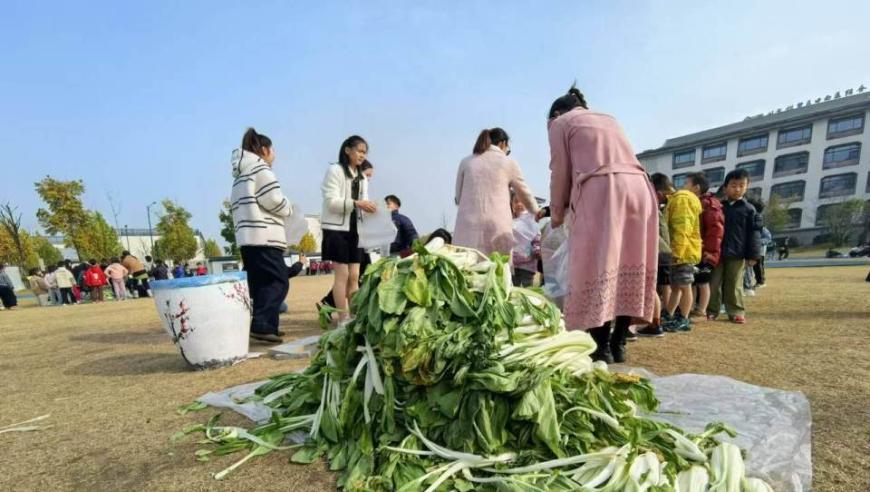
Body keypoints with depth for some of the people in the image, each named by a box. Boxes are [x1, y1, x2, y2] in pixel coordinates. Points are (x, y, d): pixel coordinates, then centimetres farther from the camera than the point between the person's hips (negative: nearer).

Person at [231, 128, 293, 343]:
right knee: (278, 281, -9)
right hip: (264, 236, -9)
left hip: (246, 236, 9)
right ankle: (261, 324, -18)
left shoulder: (240, 175, 26)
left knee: (260, 283, 10)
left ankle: (266, 325, 11)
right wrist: (288, 208, 6)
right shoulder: (261, 169, -3)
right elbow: (274, 200, -12)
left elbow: (237, 205, 21)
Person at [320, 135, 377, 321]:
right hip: (337, 228, -6)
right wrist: (356, 203, -26)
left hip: (355, 228, 7)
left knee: (354, 276, 6)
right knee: (342, 274, -5)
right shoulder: (335, 170, -4)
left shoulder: (362, 177, 18)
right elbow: (331, 201, -14)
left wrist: (368, 207, -7)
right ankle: (343, 319, 2)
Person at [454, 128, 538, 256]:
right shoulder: (509, 163, 9)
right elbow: (525, 195, 19)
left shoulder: (466, 162, 13)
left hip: (468, 226, 2)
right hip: (497, 228, -1)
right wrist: (538, 213, 36)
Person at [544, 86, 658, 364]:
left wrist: (557, 213, 21)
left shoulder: (560, 123, 16)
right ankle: (618, 344, 10)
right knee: (628, 268, 6)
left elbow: (560, 172, 9)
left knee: (597, 267, -5)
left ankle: (601, 347, -6)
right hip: (639, 189, 6)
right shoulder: (608, 119, 33)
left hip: (601, 190, -6)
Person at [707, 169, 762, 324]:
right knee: (713, 283, 5)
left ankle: (736, 312, 16)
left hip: (737, 254, -1)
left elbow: (754, 233, 0)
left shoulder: (749, 209, 2)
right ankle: (711, 310, 15)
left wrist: (753, 255, -5)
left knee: (734, 285, 6)